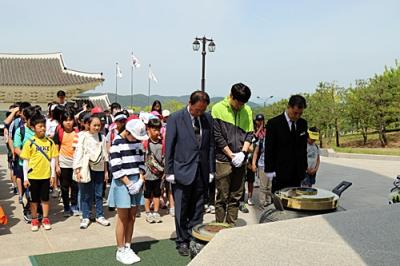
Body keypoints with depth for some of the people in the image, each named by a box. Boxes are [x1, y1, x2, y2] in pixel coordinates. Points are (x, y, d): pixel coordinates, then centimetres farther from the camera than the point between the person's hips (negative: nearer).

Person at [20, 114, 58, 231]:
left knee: (45, 198, 12)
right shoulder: (30, 143, -6)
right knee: (34, 199, 11)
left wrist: (53, 175, 1)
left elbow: (52, 159, 4)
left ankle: (45, 219, 25)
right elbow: (25, 161, -3)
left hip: (46, 175, 1)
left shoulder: (50, 142, 0)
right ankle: (34, 220, 24)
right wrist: (25, 178, -5)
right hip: (33, 176, -1)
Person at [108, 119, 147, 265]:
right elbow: (115, 168, -16)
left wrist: (140, 179, -3)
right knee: (123, 218, 1)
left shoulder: (138, 141, 6)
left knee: (132, 218, 10)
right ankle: (120, 251, 12)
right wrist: (129, 184, -16)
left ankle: (128, 248, 21)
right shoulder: (117, 142, -12)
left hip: (136, 182, 5)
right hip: (122, 183, -5)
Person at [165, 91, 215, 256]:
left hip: (201, 172, 4)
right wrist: (169, 171, -6)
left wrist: (211, 170, 7)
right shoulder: (176, 118, -6)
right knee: (181, 211, 7)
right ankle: (182, 242, 21)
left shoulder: (207, 118, 6)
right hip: (182, 171, -3)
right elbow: (169, 147, -5)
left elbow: (211, 145, 9)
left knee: (197, 210, 11)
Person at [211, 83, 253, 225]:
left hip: (240, 161, 5)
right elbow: (217, 136, -8)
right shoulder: (218, 109, -6)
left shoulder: (247, 110, 8)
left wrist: (243, 152, -6)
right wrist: (232, 156, -10)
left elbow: (249, 134, 10)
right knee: (222, 197, -1)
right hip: (223, 160, -4)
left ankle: (231, 227, 17)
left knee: (236, 197, 8)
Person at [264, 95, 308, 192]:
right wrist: (269, 170, -10)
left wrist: (304, 167, 12)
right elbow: (268, 150, -7)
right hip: (280, 173, -4)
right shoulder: (274, 123, -6)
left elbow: (303, 147, 16)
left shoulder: (303, 124, 9)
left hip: (297, 174, 5)